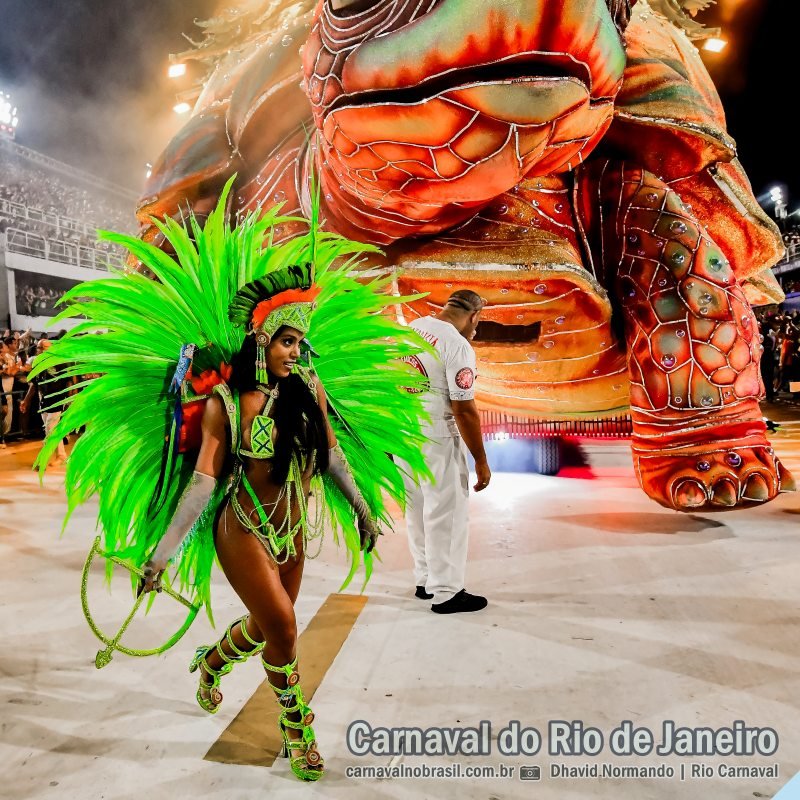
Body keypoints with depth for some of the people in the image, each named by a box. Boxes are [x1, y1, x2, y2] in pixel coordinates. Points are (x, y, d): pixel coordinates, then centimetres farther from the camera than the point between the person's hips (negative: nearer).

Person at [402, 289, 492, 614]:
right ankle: (446, 593, 13)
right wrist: (481, 461, -12)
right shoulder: (459, 347, -17)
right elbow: (464, 410, -19)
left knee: (417, 510, 17)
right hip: (434, 438, -8)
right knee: (446, 514, 4)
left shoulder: (412, 328, 6)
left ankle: (425, 580, 30)